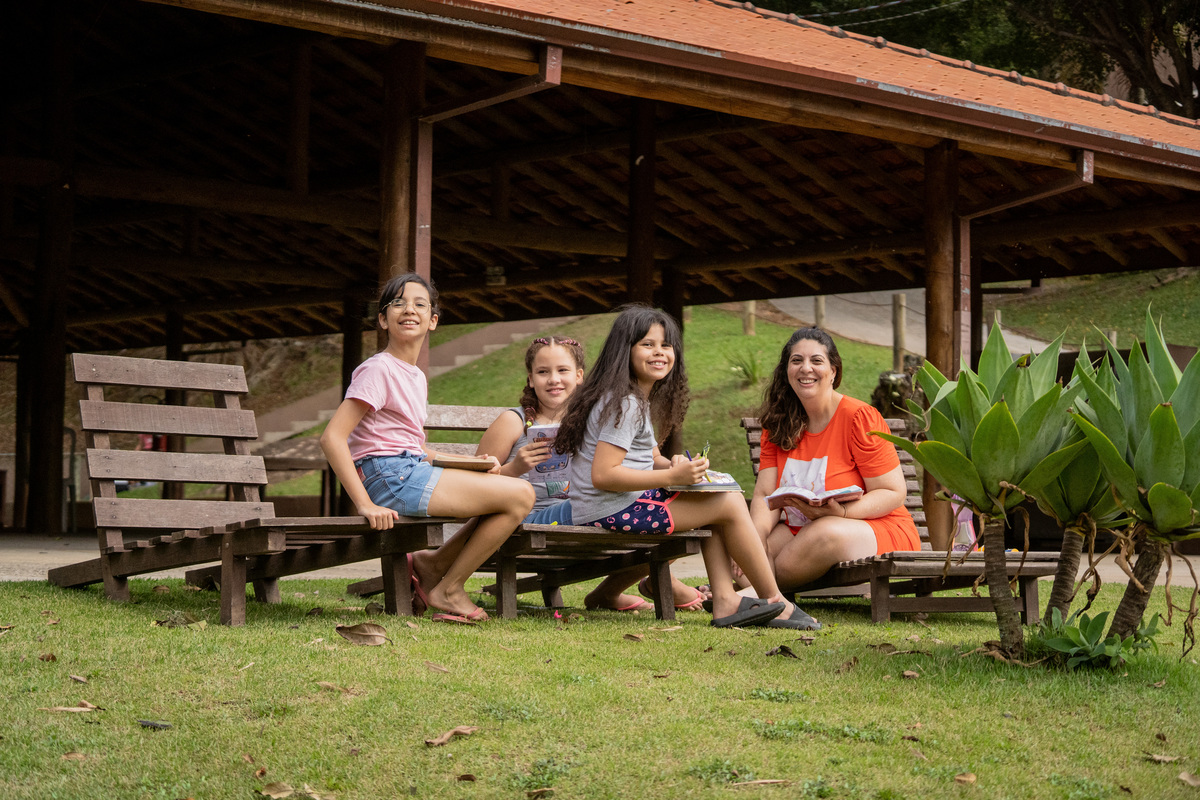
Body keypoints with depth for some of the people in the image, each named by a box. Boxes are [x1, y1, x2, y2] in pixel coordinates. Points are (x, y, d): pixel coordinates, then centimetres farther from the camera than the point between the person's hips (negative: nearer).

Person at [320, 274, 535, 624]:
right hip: (389, 478, -9)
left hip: (412, 472, 9)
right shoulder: (379, 369, -10)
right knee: (520, 496, -11)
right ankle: (448, 590, 0)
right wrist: (365, 504, -25)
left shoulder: (416, 376, 17)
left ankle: (432, 564, 12)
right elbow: (332, 437, -18)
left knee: (517, 495, 9)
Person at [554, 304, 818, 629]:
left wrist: (672, 465, -2)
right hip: (610, 509, -11)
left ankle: (724, 601, 4)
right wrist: (671, 476, -21)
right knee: (729, 504, -8)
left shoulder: (640, 399, 17)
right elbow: (602, 475, -23)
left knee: (716, 499, 15)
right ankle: (774, 602, 3)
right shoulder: (624, 404, -16)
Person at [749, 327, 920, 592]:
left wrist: (842, 512, -31)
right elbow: (765, 494, -2)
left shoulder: (860, 418, -12)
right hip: (802, 532, 4)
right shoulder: (779, 424, 5)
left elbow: (894, 492, -14)